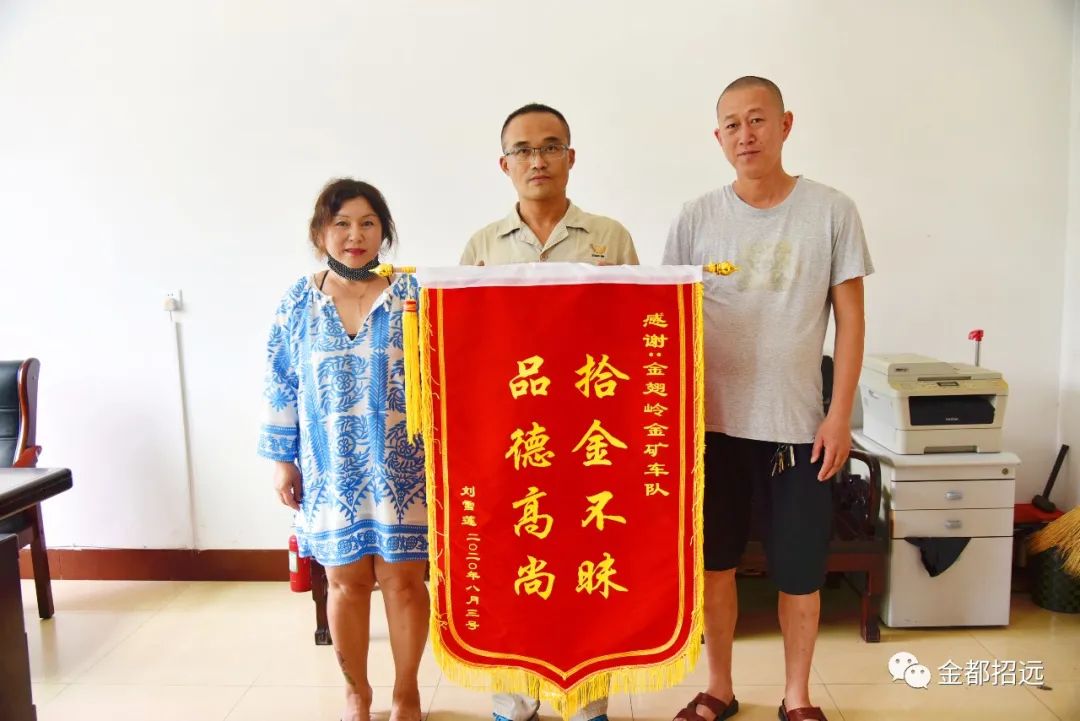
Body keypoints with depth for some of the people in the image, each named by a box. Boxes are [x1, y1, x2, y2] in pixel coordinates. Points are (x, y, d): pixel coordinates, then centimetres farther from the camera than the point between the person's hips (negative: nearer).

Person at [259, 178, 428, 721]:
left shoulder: (415, 294, -3)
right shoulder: (299, 303, 2)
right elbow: (280, 387, 6)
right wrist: (281, 460, 4)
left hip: (401, 468, -1)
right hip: (332, 471, 1)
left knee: (403, 578, 7)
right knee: (346, 582, 11)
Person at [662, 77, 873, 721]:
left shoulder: (831, 211, -2)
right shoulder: (697, 218, 0)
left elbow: (850, 316, 0)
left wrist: (840, 414, -5)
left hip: (799, 424, -1)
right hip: (715, 421, 1)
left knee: (801, 571, 10)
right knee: (715, 563, 12)